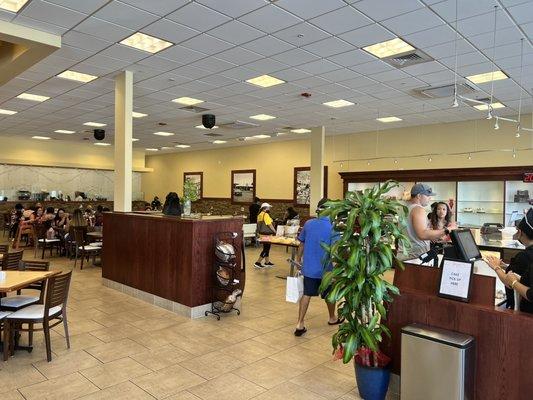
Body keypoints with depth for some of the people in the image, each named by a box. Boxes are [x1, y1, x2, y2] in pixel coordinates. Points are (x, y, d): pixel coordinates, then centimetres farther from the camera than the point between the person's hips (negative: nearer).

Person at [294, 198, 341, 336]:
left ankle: (300, 324, 1)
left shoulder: (308, 224, -2)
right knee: (329, 294, 18)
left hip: (309, 267, 3)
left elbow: (302, 244, 6)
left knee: (306, 294, 8)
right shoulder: (332, 227, -15)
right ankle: (332, 318, 40)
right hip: (325, 268, -3)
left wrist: (298, 259, 20)